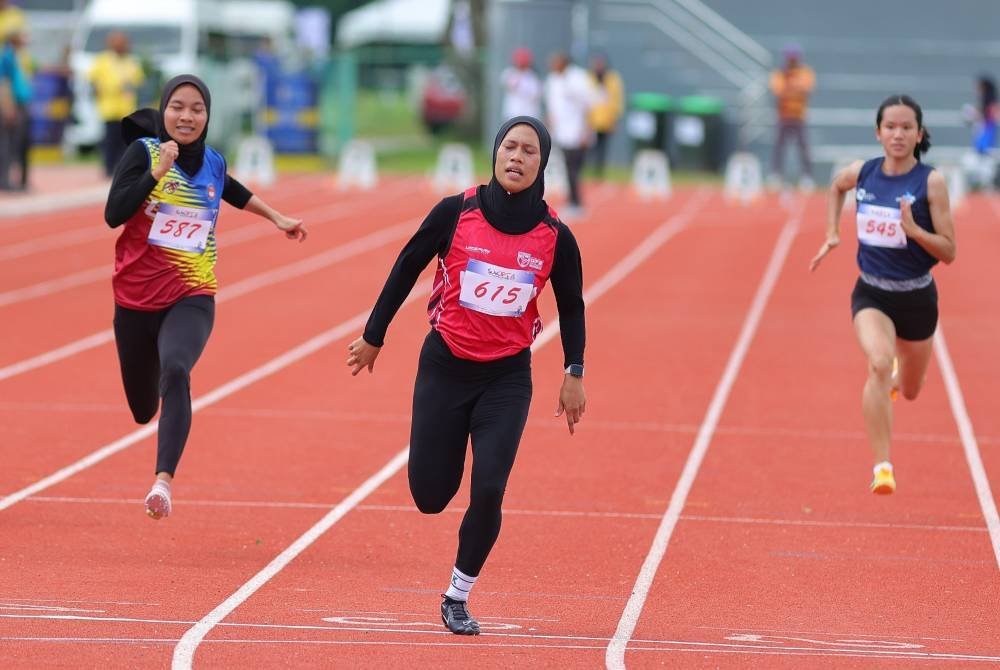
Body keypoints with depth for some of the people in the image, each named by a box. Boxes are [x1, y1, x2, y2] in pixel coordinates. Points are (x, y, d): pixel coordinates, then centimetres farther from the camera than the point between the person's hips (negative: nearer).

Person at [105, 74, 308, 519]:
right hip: (136, 298, 0)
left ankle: (163, 480, -42)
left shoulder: (213, 163, 4)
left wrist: (277, 219, 35)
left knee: (175, 372, -31)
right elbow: (113, 215, -19)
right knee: (142, 409, 14)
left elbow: (233, 191, 29)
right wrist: (157, 171, -25)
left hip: (191, 298, 0)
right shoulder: (144, 150, -8)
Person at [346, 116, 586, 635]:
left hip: (507, 378, 0)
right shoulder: (455, 213, -9)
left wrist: (574, 373, 5)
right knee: (430, 497, 2)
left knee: (488, 491, -13)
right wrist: (374, 337, 6)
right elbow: (406, 269, 1)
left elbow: (571, 305, 8)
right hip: (445, 367, 0)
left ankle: (458, 598, 7)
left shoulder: (555, 237, -6)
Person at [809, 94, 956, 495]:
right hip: (871, 294, 0)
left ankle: (898, 374, 59)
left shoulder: (930, 182, -14)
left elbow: (948, 252, -12)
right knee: (879, 365, -29)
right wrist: (832, 234, 11)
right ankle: (882, 467, -26)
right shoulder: (861, 174, -5)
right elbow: (836, 187, 22)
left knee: (909, 390, 19)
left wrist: (913, 230, -29)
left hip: (916, 297, 0)